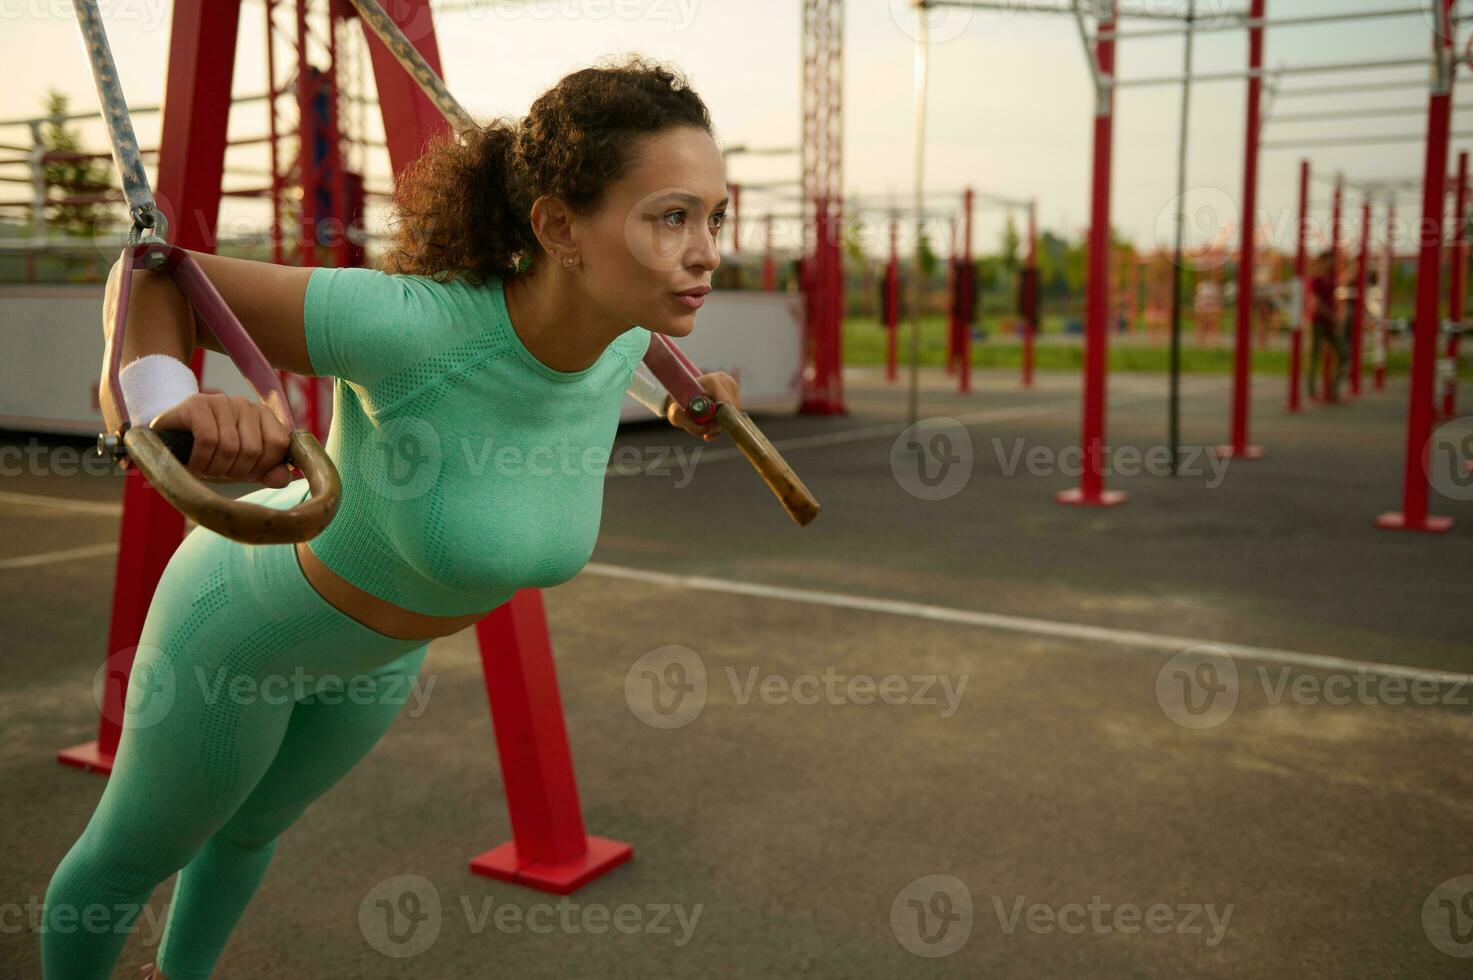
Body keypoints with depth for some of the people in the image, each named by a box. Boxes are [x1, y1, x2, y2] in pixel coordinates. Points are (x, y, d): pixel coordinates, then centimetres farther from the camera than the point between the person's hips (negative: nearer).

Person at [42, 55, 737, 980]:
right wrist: (168, 404, -50)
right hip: (247, 620, -6)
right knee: (136, 854, 22)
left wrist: (678, 385, 6)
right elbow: (153, 276, -31)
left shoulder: (617, 338, -23)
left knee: (253, 825, 33)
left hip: (380, 643, 6)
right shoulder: (409, 324, -42)